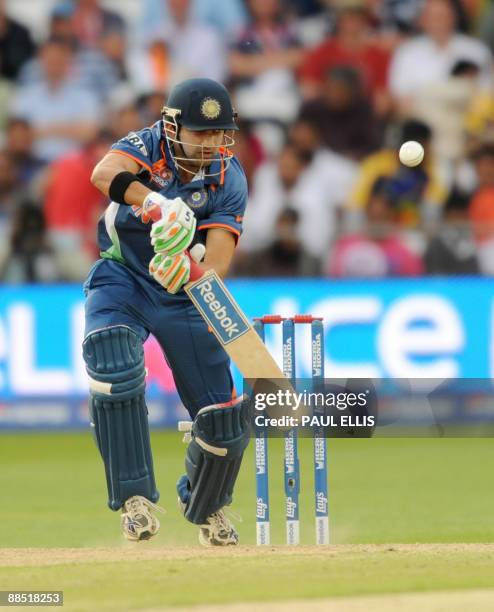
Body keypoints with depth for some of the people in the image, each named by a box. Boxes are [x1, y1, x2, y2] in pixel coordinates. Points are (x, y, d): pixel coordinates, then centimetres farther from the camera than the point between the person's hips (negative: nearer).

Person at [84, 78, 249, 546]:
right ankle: (135, 495, -29)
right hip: (123, 280, -2)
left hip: (184, 296, 2)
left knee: (224, 420, -1)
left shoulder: (229, 180, -13)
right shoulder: (147, 146, -17)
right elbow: (104, 174, -40)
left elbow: (218, 261, -24)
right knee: (114, 364, -34)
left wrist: (190, 274, -47)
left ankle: (204, 506, 32)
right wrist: (157, 204, -58)